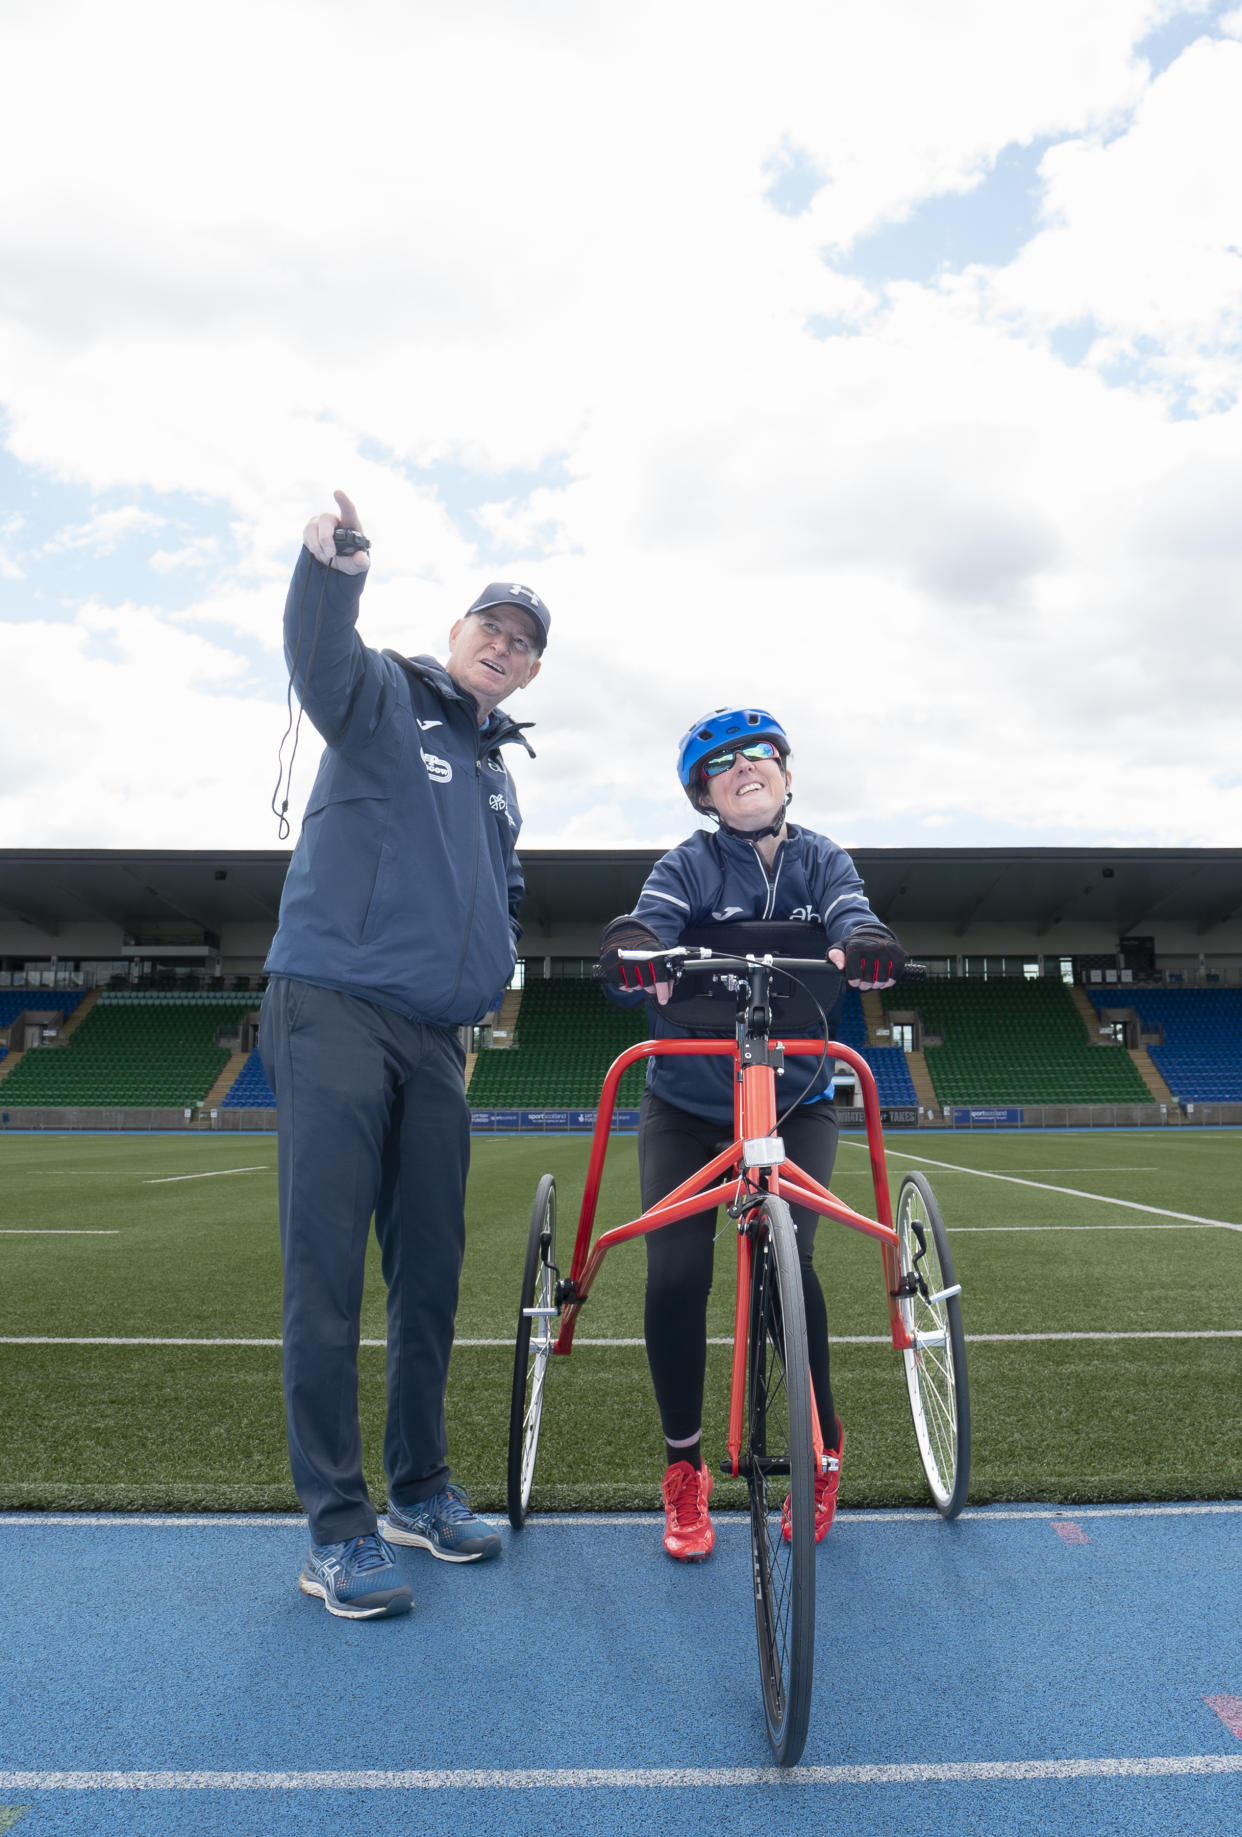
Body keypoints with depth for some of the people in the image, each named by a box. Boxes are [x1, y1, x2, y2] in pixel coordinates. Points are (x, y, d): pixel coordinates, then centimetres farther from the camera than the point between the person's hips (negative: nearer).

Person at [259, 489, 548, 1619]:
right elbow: (324, 658, -21)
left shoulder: (497, 774, 22)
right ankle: (337, 1530, 6)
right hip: (333, 1011, -6)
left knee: (431, 1272, 10)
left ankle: (421, 1489, 25)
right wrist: (334, 568, -41)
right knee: (327, 1271, -6)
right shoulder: (387, 699, 3)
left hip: (433, 1039, 6)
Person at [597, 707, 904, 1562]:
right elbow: (649, 920, -25)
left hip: (795, 1102, 1)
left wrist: (863, 947, -45)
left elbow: (852, 916, -20)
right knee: (676, 1273, -13)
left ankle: (824, 1445, 12)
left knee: (785, 1260, -17)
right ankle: (685, 1471, 11)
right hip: (688, 1104, 0)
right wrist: (635, 949, -49)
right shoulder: (691, 863, -6)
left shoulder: (822, 860, 0)